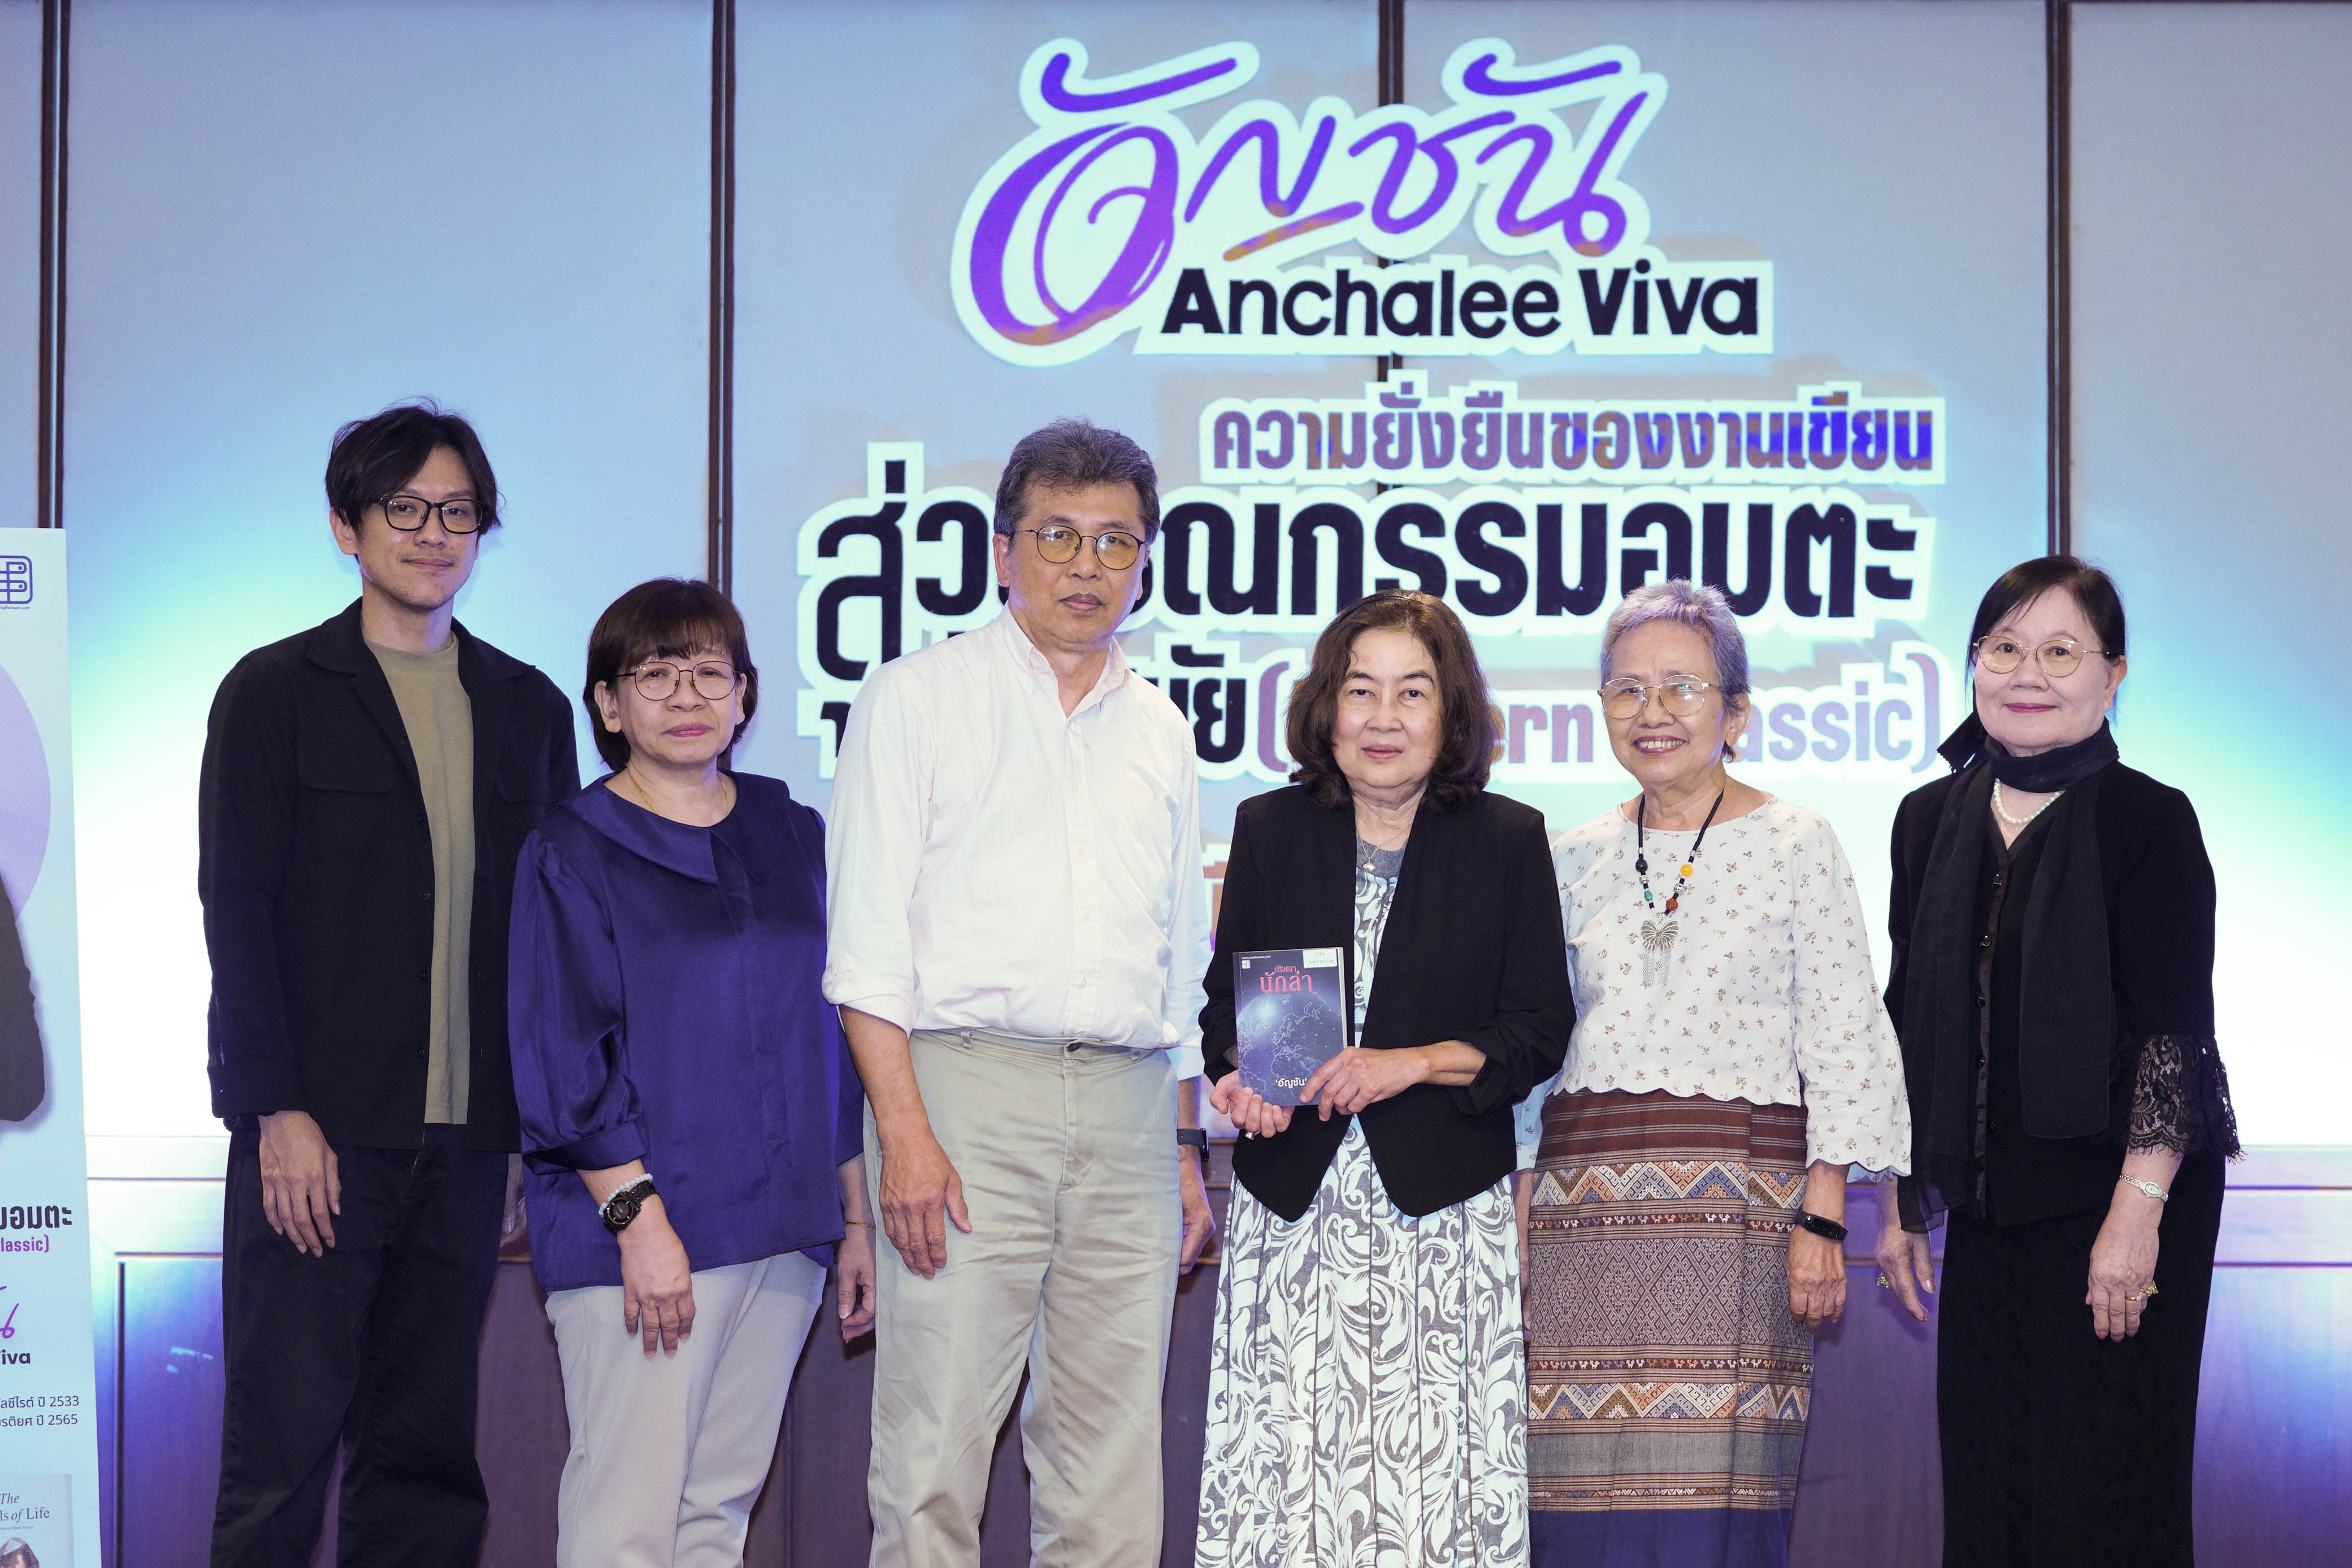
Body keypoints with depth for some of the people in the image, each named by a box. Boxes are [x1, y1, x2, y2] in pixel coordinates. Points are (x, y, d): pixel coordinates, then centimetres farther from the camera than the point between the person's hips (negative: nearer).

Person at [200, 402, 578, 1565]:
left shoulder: (530, 708, 14)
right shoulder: (275, 692, 3)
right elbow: (237, 911, -3)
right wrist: (278, 1111, -12)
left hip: (468, 1134, 4)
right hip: (317, 1131, -4)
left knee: (427, 1446, 6)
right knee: (285, 1437, -4)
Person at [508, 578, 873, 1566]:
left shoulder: (796, 840, 15)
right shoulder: (572, 854, 0)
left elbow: (835, 1039, 18)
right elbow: (562, 1059, -7)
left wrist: (857, 1221, 14)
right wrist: (637, 1215, -16)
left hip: (782, 1228, 5)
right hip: (634, 1233, -5)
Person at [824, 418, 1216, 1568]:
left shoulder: (1159, 730, 20)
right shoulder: (919, 698, 6)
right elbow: (867, 941, -2)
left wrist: (1185, 1147, 16)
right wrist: (904, 1130, -12)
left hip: (1128, 1106, 5)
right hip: (965, 1087, -4)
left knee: (1115, 1462, 4)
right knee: (937, 1445, -9)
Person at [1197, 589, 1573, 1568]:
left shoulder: (1508, 841, 4)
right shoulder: (1270, 830, 8)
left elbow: (1541, 1029, 2)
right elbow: (1225, 997, 12)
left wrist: (1419, 1063, -13)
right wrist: (1235, 1075, -9)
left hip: (1443, 1204, -1)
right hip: (1293, 1201, 2)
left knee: (1436, 1467, -6)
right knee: (1286, 1458, -2)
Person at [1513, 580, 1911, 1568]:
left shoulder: (1795, 845, 2)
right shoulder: (1577, 859, 13)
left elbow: (1842, 1040, -1)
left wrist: (1821, 1222, -9)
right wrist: (1515, 1224, 9)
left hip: (1737, 1207, -3)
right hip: (1584, 1209, 4)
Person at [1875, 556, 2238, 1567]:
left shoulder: (2149, 822, -8)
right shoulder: (1931, 822, 9)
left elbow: (2175, 1030, -13)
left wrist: (2136, 1214, -19)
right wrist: (1904, 1201, 12)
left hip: (2118, 1204, -5)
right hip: (1987, 1209, 5)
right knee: (1984, 1477, 9)